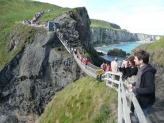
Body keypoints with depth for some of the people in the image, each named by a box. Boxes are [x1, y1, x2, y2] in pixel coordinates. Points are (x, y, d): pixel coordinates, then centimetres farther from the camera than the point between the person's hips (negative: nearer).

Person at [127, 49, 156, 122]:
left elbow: (150, 89, -31)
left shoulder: (148, 72, -30)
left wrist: (134, 90, -27)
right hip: (140, 98, 9)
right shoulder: (141, 68, 1)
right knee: (137, 114, 25)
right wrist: (133, 84, 3)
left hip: (144, 100, -9)